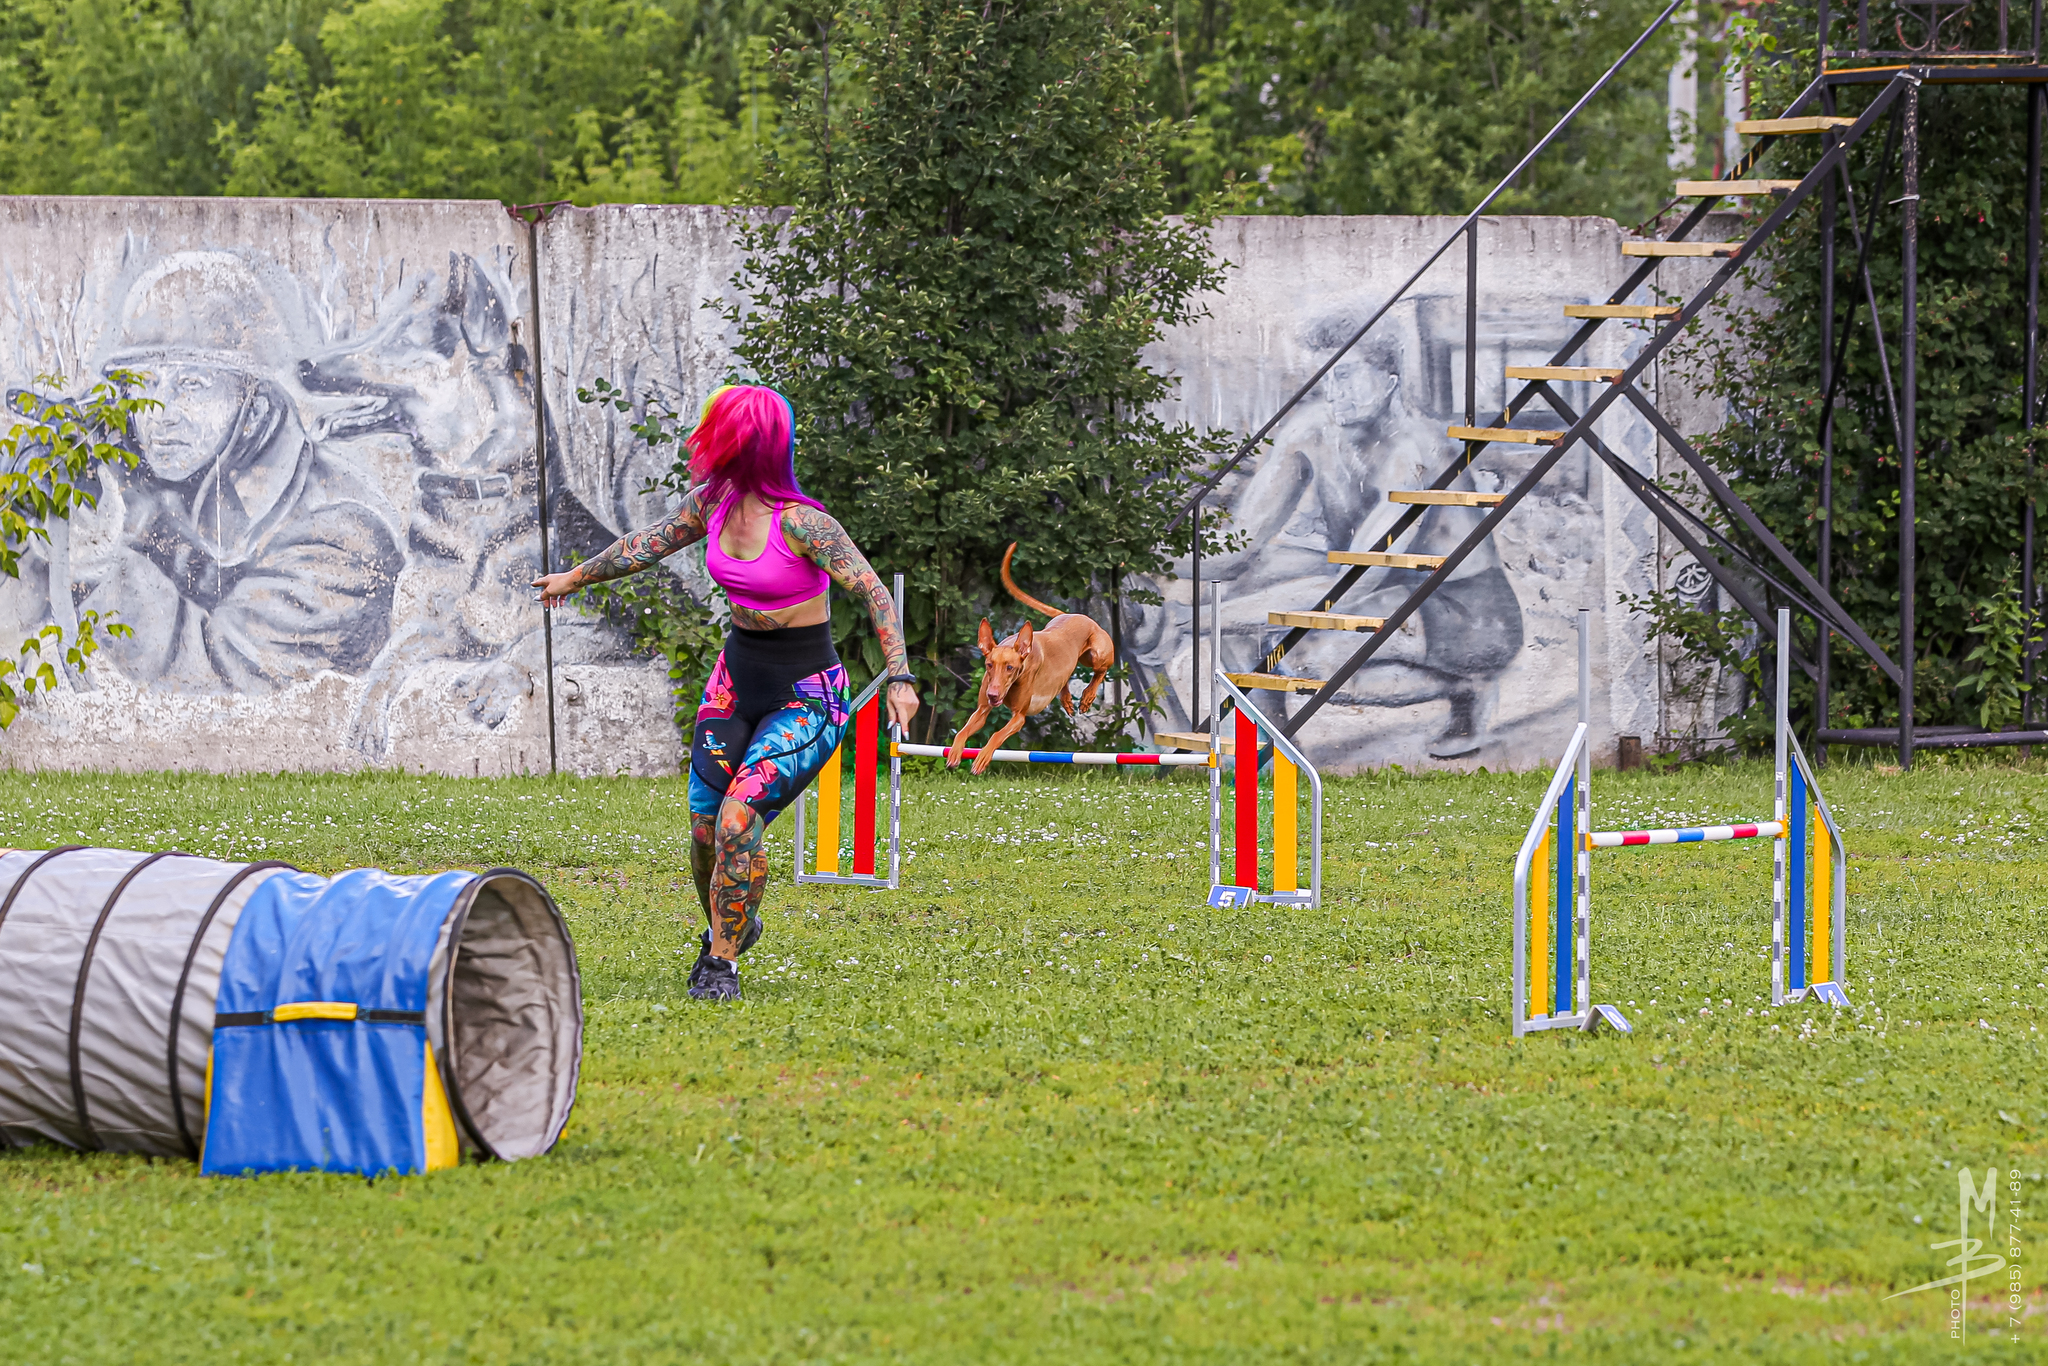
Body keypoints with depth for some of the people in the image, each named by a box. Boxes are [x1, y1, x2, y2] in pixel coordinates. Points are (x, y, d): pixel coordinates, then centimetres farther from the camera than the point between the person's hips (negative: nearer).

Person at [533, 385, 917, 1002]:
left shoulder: (800, 522, -22)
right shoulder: (712, 501, -1)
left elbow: (874, 591, -23)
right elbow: (649, 544, 17)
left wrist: (900, 677, -34)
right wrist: (576, 577, 31)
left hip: (806, 694, -6)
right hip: (737, 675, 6)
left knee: (740, 816, -22)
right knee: (705, 829, 3)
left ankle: (722, 960, -8)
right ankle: (727, 926, 31)